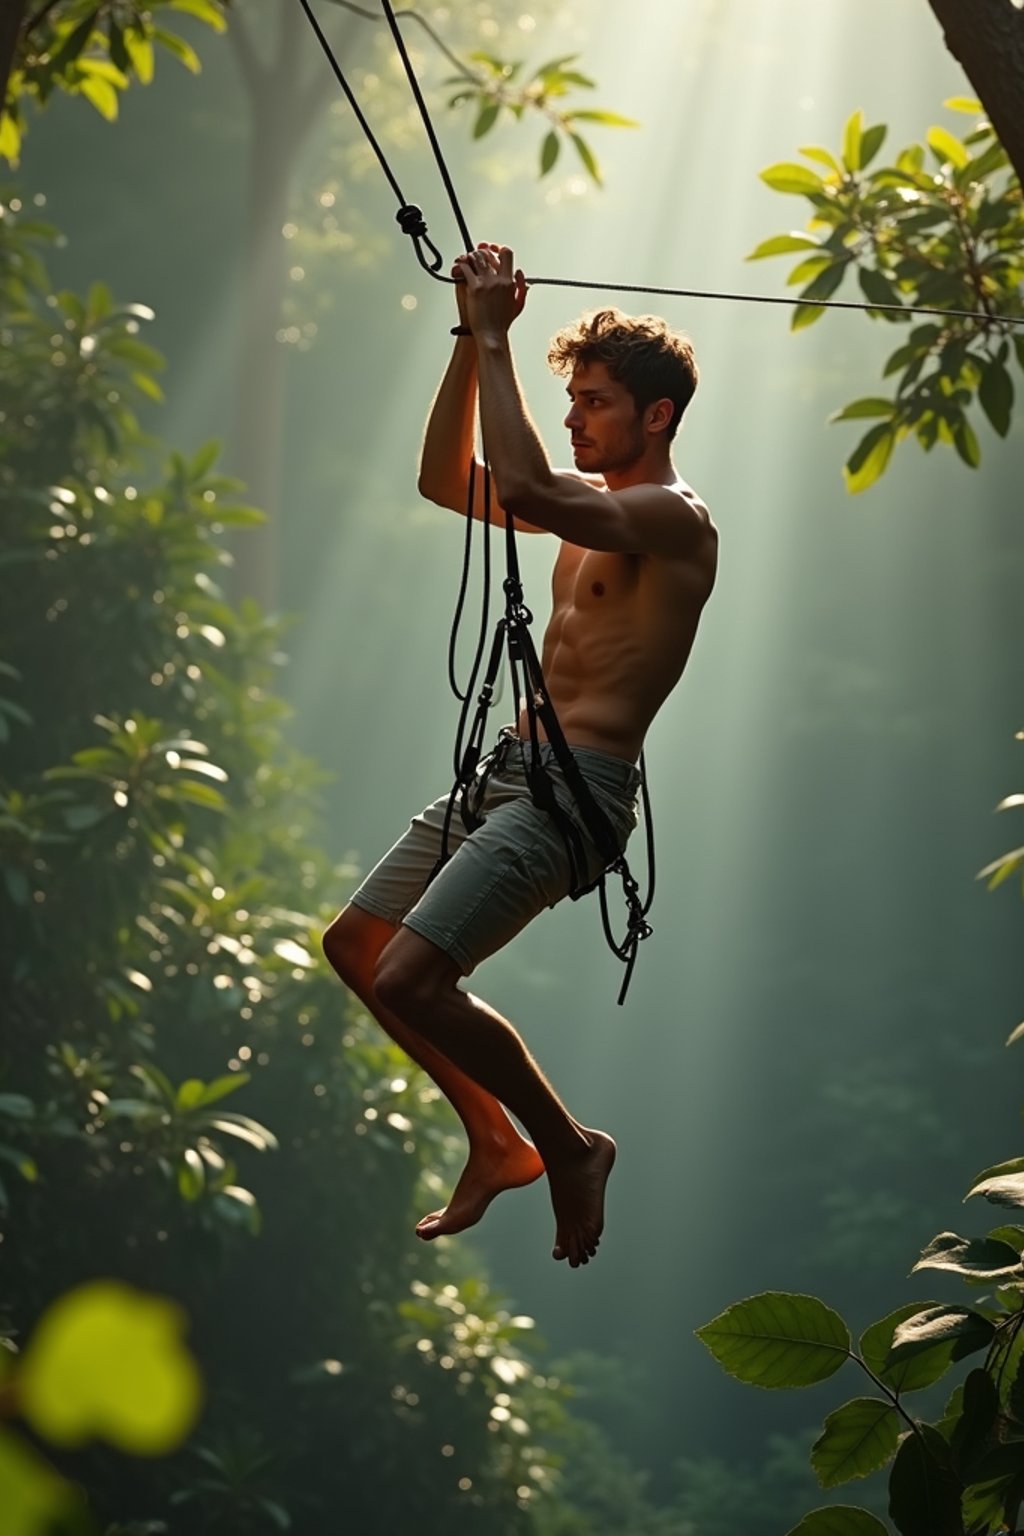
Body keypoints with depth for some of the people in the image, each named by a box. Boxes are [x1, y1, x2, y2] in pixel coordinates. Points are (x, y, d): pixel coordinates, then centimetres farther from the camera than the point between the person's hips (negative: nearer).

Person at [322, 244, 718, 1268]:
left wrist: (495, 339, -24)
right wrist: (471, 339, 7)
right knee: (355, 943, 13)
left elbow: (523, 491, -30)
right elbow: (448, 483, 17)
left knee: (409, 978, -19)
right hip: (510, 766, 10)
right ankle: (497, 1143, 21)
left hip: (578, 787, -10)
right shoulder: (594, 502, 15)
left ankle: (568, 1146, 1)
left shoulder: (674, 517, -14)